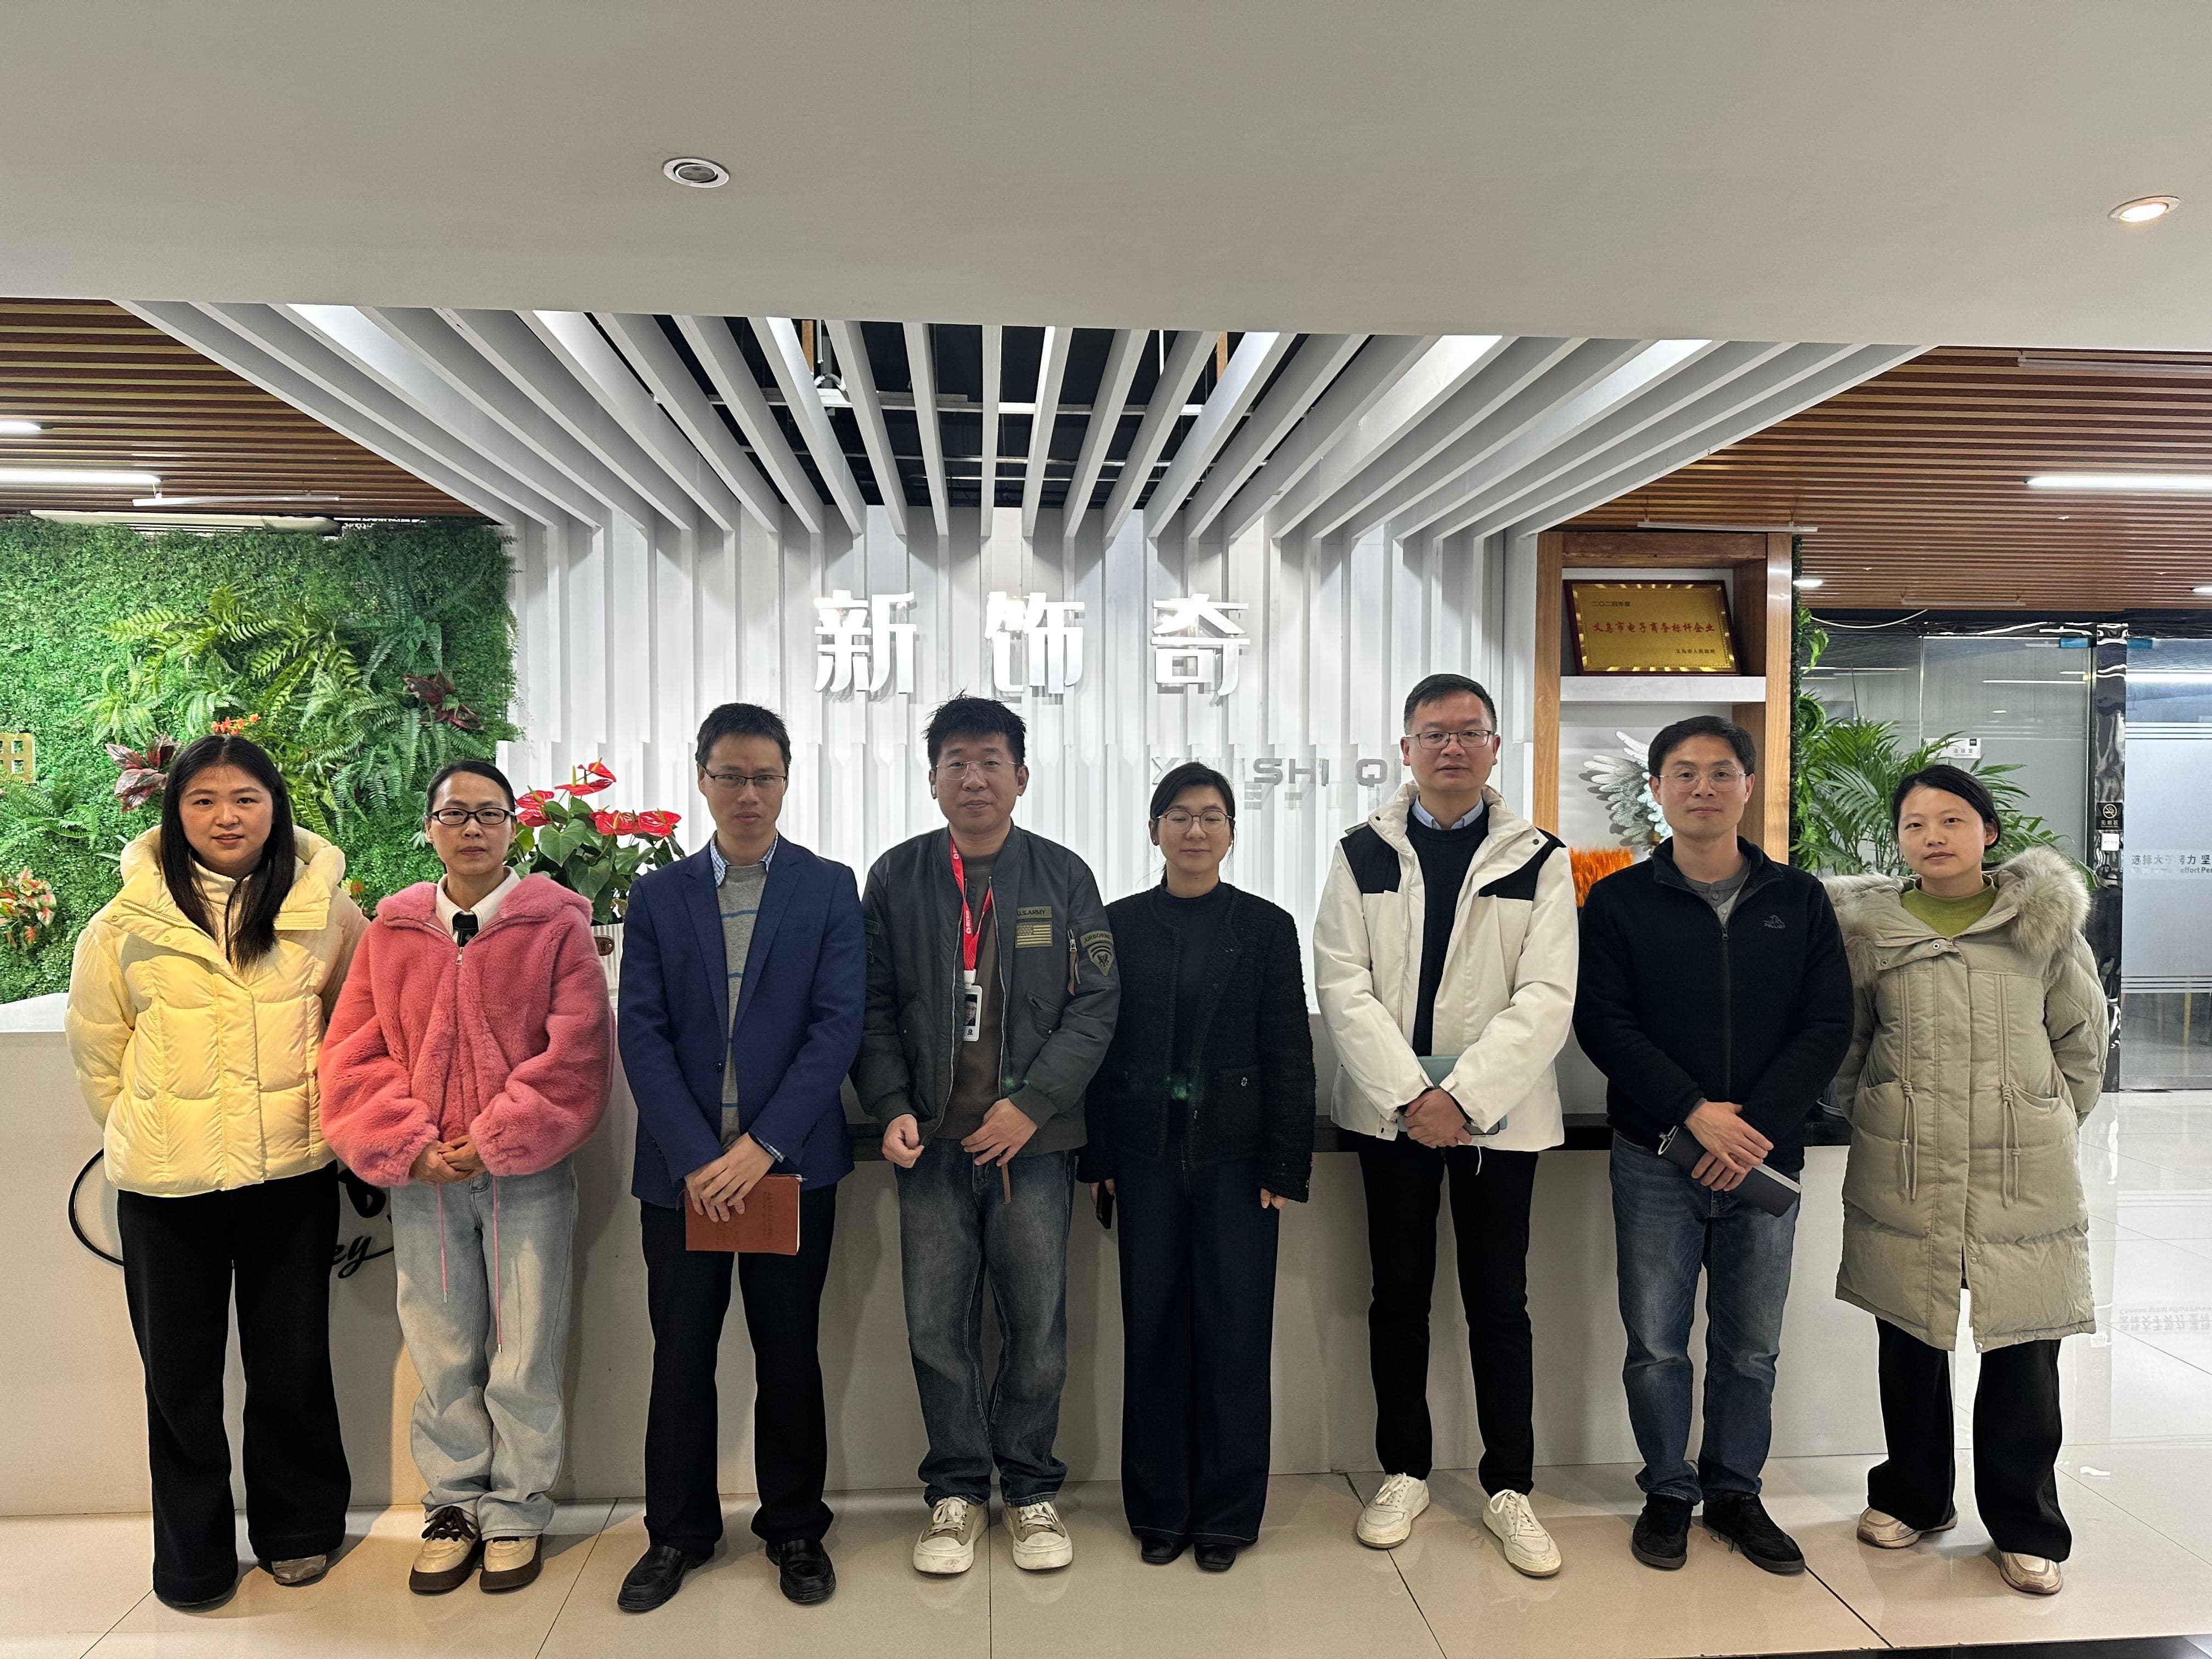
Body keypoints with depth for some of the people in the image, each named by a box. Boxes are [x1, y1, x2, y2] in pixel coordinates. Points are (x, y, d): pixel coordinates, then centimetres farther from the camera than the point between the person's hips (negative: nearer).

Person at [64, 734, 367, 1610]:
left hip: (293, 1174, 0)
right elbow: (96, 1052, 5)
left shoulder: (324, 909, -5)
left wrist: (321, 1115, 3)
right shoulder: (127, 923, -5)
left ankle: (298, 1528, 33)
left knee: (294, 1363, 13)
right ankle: (193, 1553, 32)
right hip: (165, 1185, 0)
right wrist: (148, 1134, 5)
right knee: (180, 1372, 13)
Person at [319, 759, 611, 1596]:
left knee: (524, 1358, 6)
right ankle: (454, 1503, 31)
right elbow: (353, 1053, 4)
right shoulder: (391, 932, 6)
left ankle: (516, 1511, 24)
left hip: (527, 1174, -3)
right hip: (421, 1179, 3)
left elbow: (575, 1050, -10)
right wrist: (409, 1145, -8)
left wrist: (494, 1141, -13)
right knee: (442, 1357, 13)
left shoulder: (558, 924, -4)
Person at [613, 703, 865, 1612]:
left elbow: (838, 1025, -7)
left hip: (791, 1162, -1)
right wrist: (696, 1156, -12)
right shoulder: (658, 895, 5)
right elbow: (642, 1033, -2)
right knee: (681, 1355, 11)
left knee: (789, 1353, 10)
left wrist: (763, 1146, -15)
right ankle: (678, 1532, 30)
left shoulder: (829, 888, 1)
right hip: (682, 1166, 1)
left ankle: (795, 1529, 28)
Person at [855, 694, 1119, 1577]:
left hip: (1033, 1137, -1)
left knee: (1037, 1322, 6)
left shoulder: (1063, 875, 2)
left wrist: (1032, 1105, -10)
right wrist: (891, 1109, -7)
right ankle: (957, 1489, 25)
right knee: (937, 1323, 7)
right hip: (931, 1139, 1)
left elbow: (1096, 1003, -1)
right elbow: (875, 1006, 6)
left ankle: (1031, 1487, 25)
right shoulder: (896, 877, 6)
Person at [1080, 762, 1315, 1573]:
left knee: (1235, 1328, 4)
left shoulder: (1266, 927, 1)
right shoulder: (1120, 924, 4)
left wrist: (1285, 1165, -5)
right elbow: (1098, 1043, 4)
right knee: (1153, 1325, 8)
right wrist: (1098, 1156, 0)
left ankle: (1227, 1512, 20)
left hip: (1235, 1153, -1)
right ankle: (1160, 1509, 23)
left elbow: (1290, 1055, 0)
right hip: (1148, 1150, 1)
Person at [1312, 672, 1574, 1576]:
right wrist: (1409, 1094, -13)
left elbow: (1545, 999, -7)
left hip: (1498, 1112, -1)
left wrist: (1464, 1096, -16)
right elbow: (1343, 986, -3)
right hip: (1390, 1109, 1)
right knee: (1398, 1295, 11)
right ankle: (1404, 1473, 26)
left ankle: (1510, 1487, 21)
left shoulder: (1538, 860, 1)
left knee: (1498, 1302, 7)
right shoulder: (1362, 855, 4)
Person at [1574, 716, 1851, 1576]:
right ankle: (1668, 1490, 25)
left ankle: (1735, 1490, 30)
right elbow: (1602, 1022, -6)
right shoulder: (1618, 901, 1)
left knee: (1751, 1346, 12)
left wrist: (1754, 1123, -12)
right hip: (1656, 1155, -1)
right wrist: (1695, 1112, -16)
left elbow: (1829, 1024, 0)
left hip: (1765, 1154, 2)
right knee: (1656, 1343, 6)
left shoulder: (1799, 899, 6)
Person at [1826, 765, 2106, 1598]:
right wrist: (1878, 1119, 9)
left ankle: (2024, 1527, 21)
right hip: (1904, 1176, 1)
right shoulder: (1867, 926, 3)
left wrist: (2048, 1126, 8)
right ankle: (1915, 1497, 30)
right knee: (1908, 1340, 10)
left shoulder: (2044, 920, 3)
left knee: (2024, 1349, 3)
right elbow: (1845, 1045, 14)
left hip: (2025, 1177, 0)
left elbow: (2082, 1039, 11)